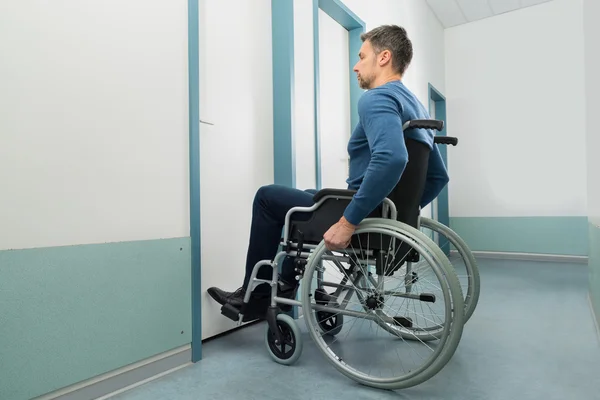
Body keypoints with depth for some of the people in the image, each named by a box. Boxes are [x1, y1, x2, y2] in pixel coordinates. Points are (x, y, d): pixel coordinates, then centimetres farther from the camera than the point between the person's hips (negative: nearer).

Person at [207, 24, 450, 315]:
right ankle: (288, 284, 34)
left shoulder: (377, 98, -16)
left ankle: (254, 294, 16)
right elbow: (439, 176, 18)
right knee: (308, 195, 30)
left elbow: (391, 159, -37)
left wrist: (348, 222, -31)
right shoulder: (415, 106, 14)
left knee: (267, 197, 6)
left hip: (364, 219, -9)